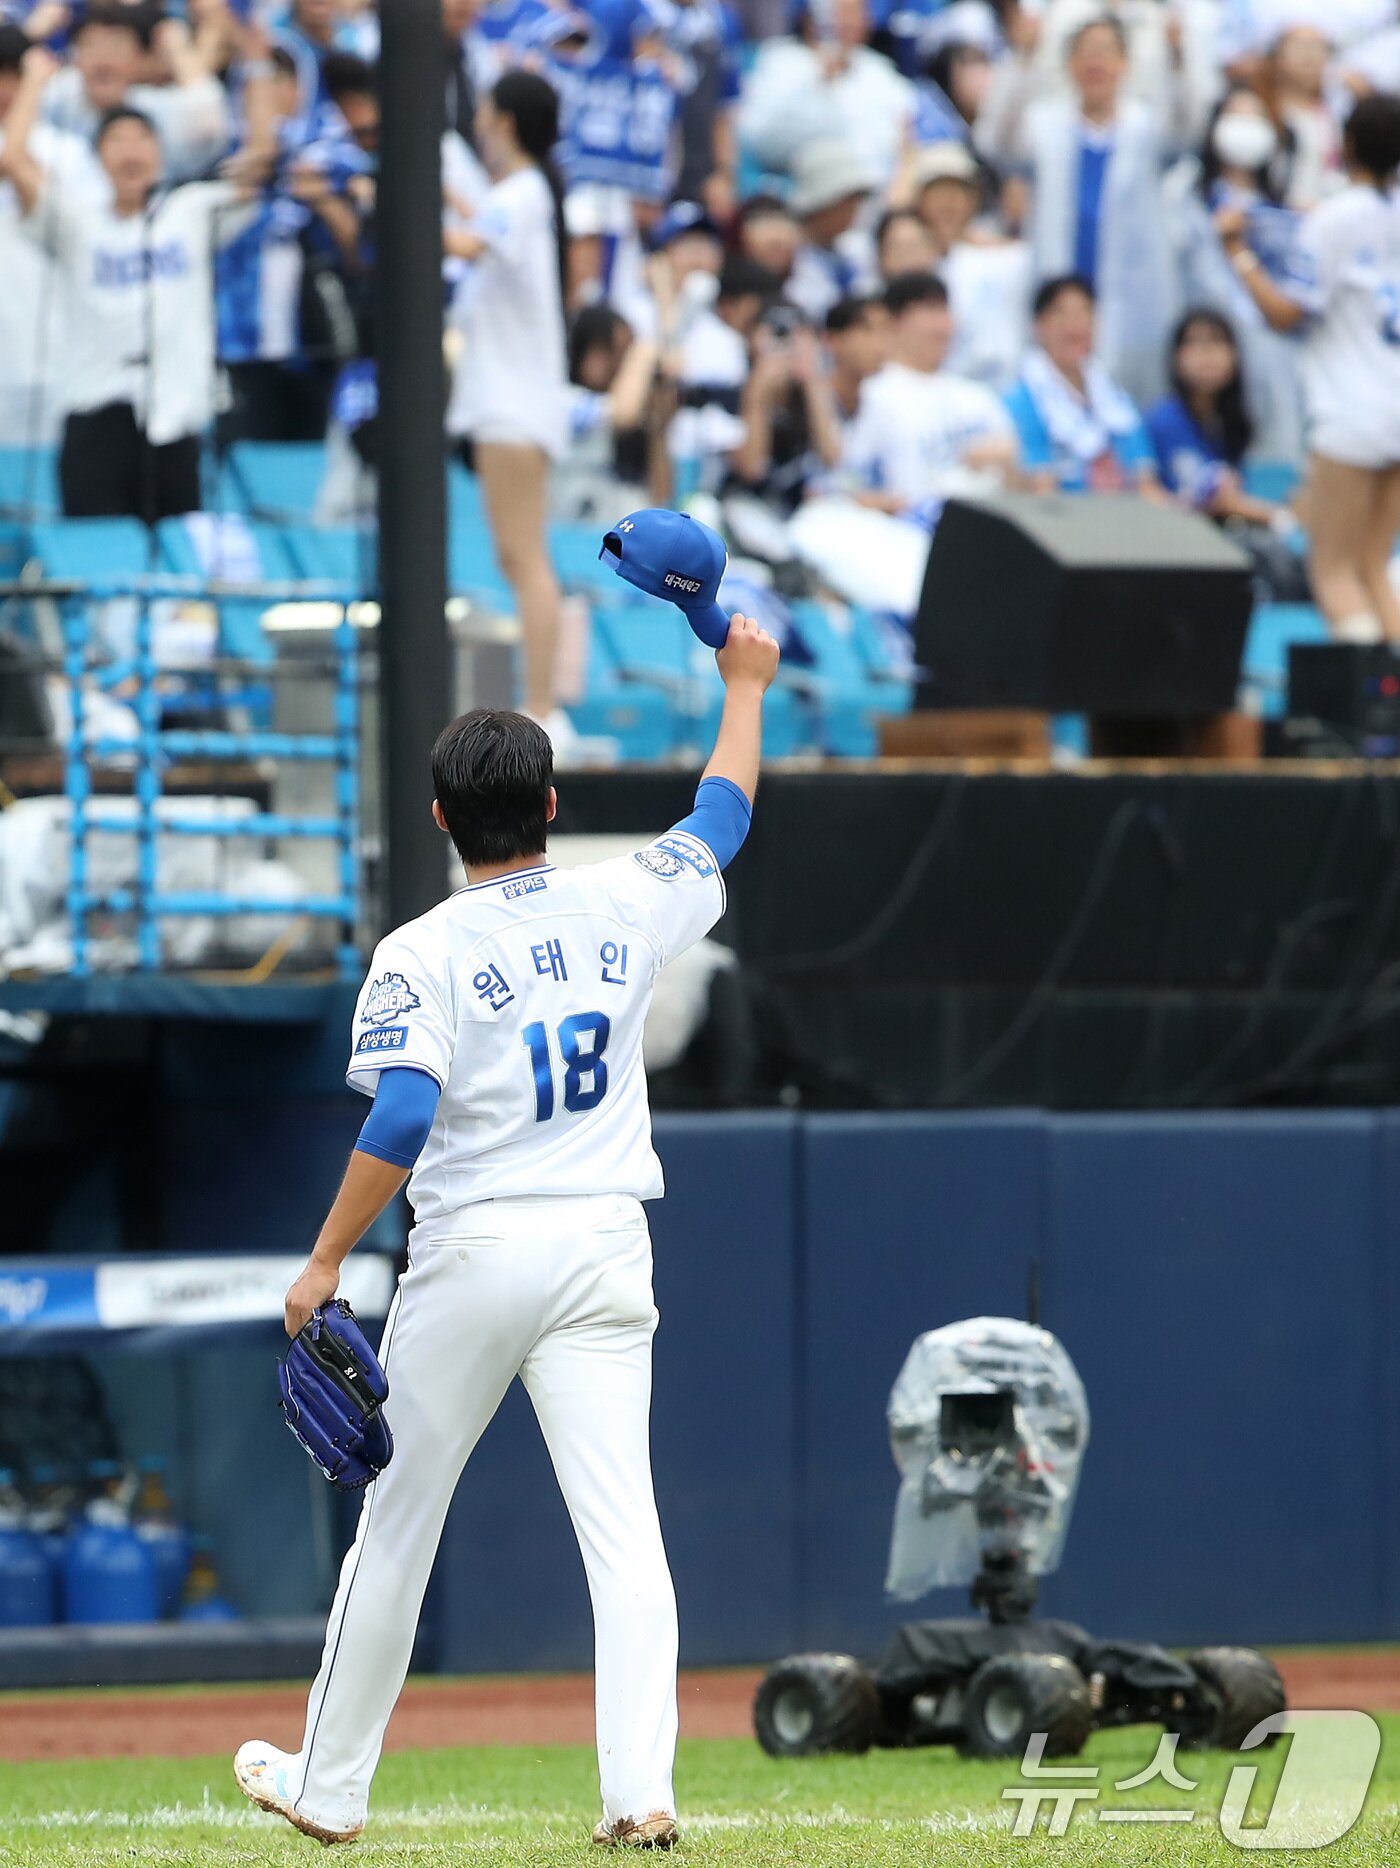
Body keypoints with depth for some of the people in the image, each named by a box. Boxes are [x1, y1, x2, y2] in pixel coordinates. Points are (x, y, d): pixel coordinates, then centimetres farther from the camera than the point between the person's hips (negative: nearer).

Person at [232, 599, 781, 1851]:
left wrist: (324, 1265, -14)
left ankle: (331, 1784, 21)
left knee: (397, 1523, 10)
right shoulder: (624, 909, 4)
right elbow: (722, 820, 24)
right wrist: (744, 688, 38)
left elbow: (402, 1117, -19)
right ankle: (641, 1788, -19)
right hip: (605, 1250, 2)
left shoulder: (421, 955, -7)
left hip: (472, 1254, -2)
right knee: (623, 1529, -5)